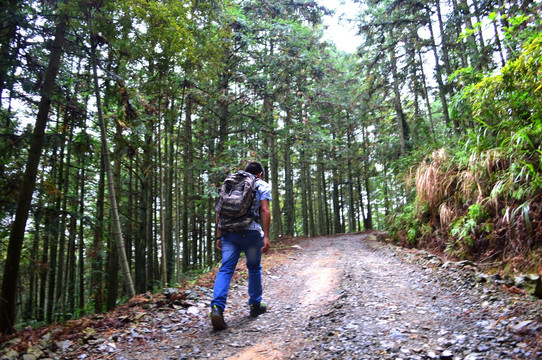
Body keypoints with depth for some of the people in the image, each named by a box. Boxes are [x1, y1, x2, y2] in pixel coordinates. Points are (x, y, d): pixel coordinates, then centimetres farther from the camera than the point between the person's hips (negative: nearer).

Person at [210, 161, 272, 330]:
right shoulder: (262, 185, 9)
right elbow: (265, 211, -6)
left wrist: (219, 236, 16)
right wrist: (266, 236, -8)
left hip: (229, 232, 3)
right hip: (251, 232, -3)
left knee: (226, 269, -2)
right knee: (254, 268, 16)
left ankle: (217, 307, -20)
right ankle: (255, 305, 27)